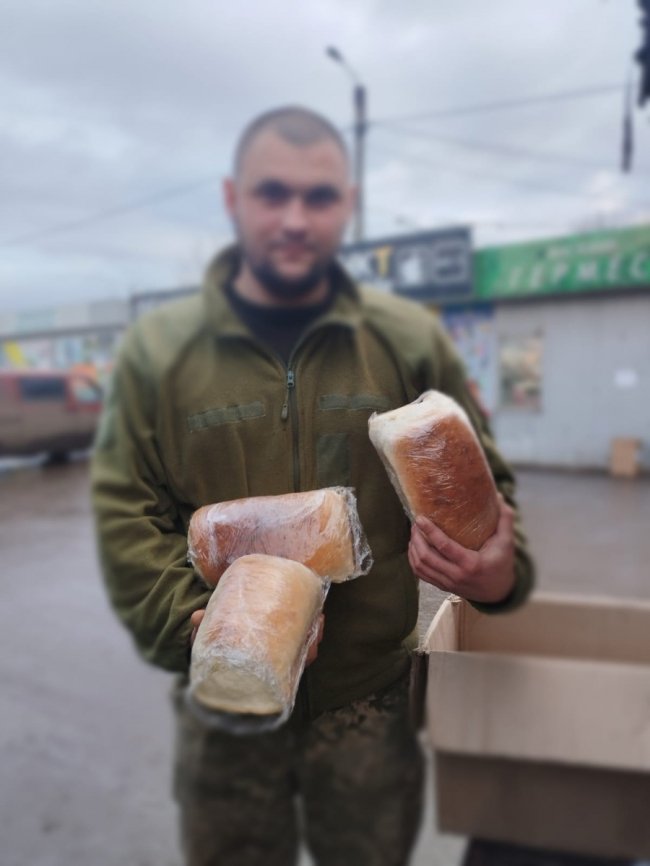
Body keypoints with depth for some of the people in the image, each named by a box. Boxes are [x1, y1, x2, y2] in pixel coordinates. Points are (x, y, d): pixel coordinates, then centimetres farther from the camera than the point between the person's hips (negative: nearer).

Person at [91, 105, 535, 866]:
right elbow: (125, 517, -4)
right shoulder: (158, 349, -5)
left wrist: (501, 569, -18)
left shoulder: (411, 340, -5)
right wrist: (193, 624, -17)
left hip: (372, 697, 1)